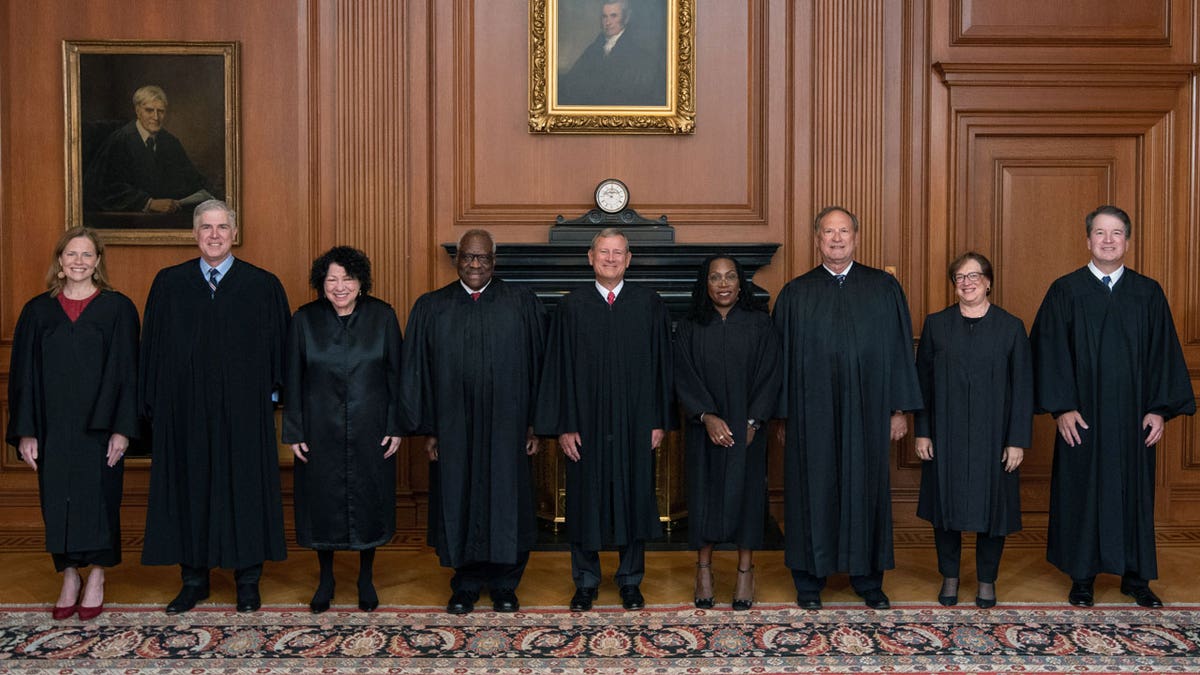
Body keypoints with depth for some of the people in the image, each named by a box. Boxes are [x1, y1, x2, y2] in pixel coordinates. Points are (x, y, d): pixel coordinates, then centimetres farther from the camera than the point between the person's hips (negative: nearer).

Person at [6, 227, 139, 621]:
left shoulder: (118, 308, -1)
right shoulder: (38, 311, 6)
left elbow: (126, 371, -4)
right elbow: (24, 374, 5)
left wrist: (122, 428, -10)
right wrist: (25, 432, -1)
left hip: (99, 426, -2)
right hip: (53, 427, 2)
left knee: (98, 498, 4)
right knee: (58, 503, 7)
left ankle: (96, 579, 19)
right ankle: (69, 579, 22)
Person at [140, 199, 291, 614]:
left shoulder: (263, 286, 0)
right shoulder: (168, 284, 6)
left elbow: (279, 346, 2)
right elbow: (153, 347, 7)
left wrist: (270, 393, -3)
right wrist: (154, 405, 2)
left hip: (243, 411, -1)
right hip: (185, 410, 2)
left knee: (245, 487, 5)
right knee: (189, 487, 8)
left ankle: (248, 579, 19)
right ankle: (194, 578, 23)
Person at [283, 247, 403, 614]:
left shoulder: (382, 316, -4)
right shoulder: (305, 320, -3)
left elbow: (395, 374, -1)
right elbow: (292, 381, 1)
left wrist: (396, 426, -5)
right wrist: (294, 432, -2)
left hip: (371, 429, 0)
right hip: (321, 430, 1)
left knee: (369, 501, 9)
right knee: (323, 502, 10)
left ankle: (366, 577, 28)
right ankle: (325, 579, 29)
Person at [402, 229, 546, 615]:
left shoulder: (522, 304, 1)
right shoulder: (430, 308, 4)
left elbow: (537, 364, 1)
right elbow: (418, 370, 4)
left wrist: (535, 423, -3)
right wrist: (428, 429, 0)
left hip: (506, 424, -1)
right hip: (453, 427, 1)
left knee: (507, 502, 7)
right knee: (459, 502, 9)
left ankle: (504, 585, 24)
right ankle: (466, 585, 25)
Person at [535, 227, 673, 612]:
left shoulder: (649, 304, 2)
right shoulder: (572, 306, 1)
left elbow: (660, 364, 3)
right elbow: (559, 367, -1)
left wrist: (659, 421, -1)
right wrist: (563, 426, -5)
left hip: (635, 425, 1)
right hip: (586, 424, 0)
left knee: (634, 498, 9)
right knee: (586, 501, 8)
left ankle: (631, 580, 25)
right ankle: (586, 583, 24)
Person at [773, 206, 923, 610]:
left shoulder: (884, 288, 5)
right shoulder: (795, 294, 4)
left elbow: (899, 349, 4)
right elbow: (783, 357, 4)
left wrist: (900, 409, 0)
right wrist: (783, 417, 1)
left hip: (867, 412, 1)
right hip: (811, 414, 0)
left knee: (866, 488, 8)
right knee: (812, 491, 5)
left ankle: (868, 579, 23)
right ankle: (809, 580, 18)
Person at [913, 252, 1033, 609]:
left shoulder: (1011, 327, -1)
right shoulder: (936, 324, 1)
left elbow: (1022, 387, -1)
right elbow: (922, 381, 2)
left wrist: (1018, 440, -6)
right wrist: (922, 432, -2)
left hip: (993, 435, 0)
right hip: (946, 435, 1)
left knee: (991, 505, 7)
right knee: (947, 503, 8)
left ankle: (987, 580, 24)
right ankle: (950, 576, 24)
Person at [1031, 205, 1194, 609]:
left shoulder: (1148, 294, 5)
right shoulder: (1065, 291, -1)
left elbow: (1164, 353, 3)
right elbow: (1050, 352, -6)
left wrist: (1160, 409, -4)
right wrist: (1061, 407, -13)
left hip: (1132, 418, 2)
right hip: (1083, 417, -2)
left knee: (1134, 491, 10)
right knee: (1083, 492, 5)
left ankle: (1135, 576, 23)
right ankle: (1083, 576, 17)